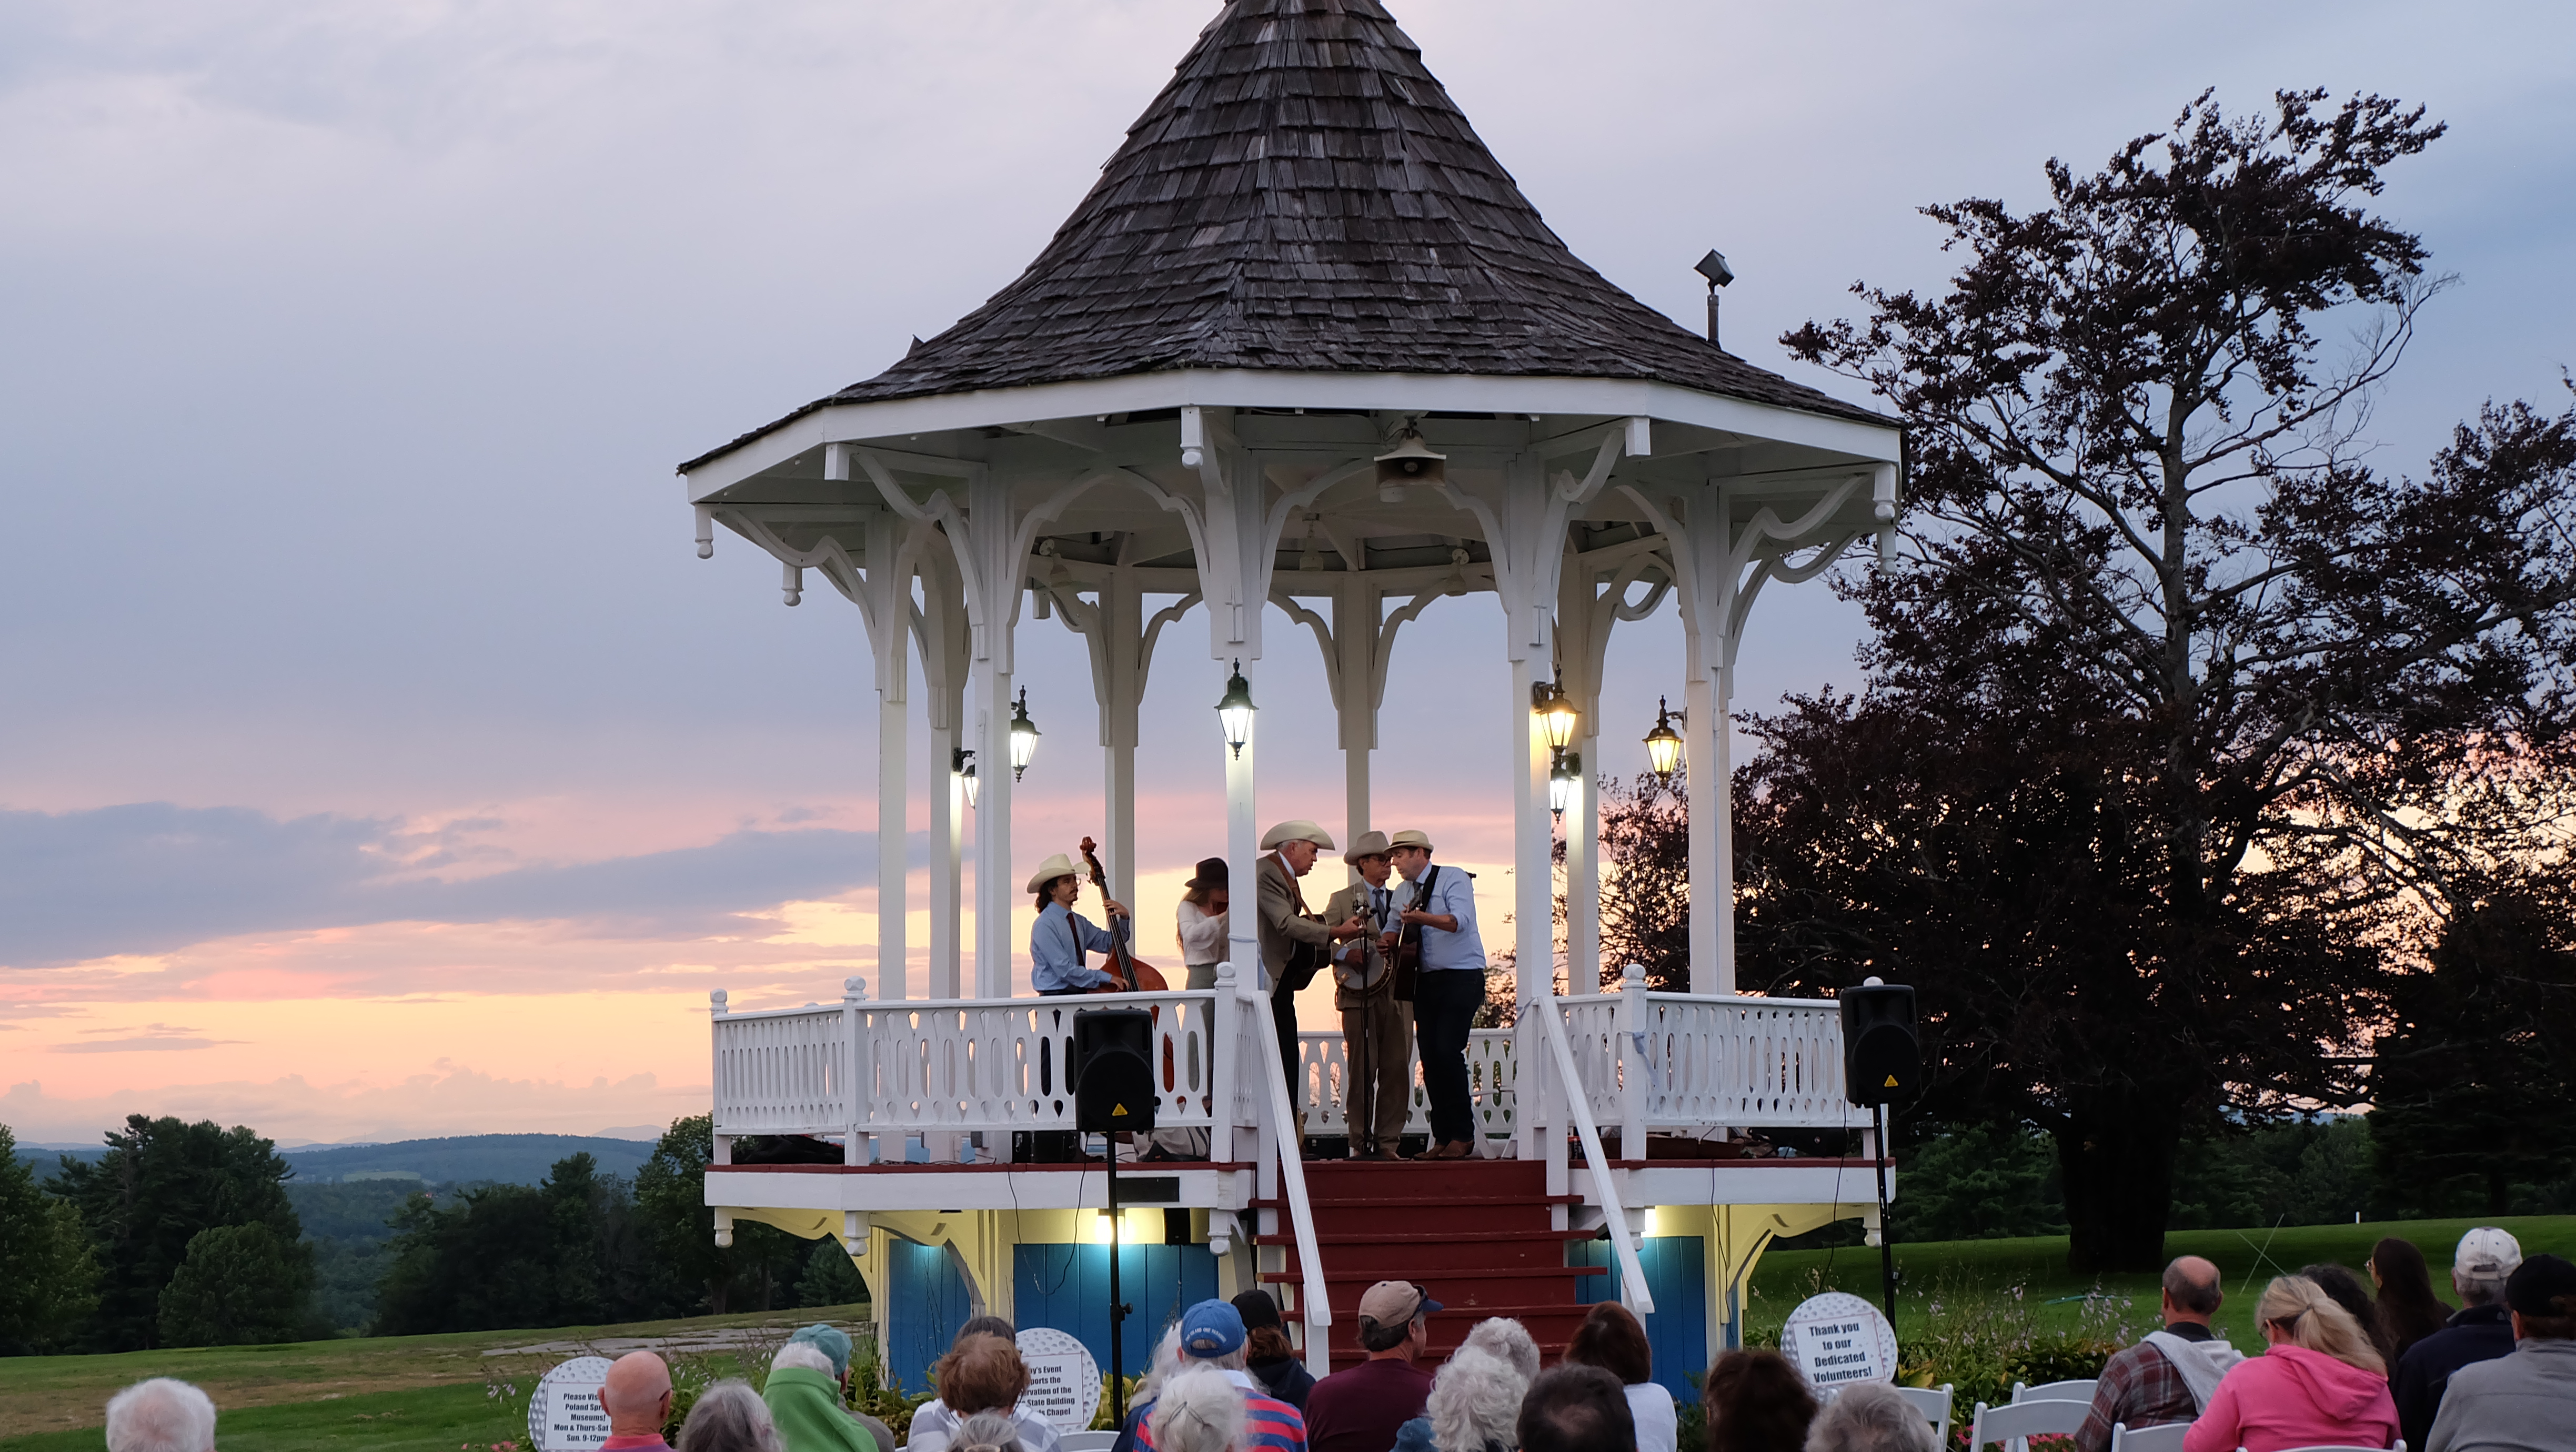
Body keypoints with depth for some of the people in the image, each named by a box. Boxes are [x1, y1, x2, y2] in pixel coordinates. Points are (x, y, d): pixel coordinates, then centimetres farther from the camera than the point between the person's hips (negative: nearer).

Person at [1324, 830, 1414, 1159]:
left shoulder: (1402, 900, 19)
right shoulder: (1342, 900, 9)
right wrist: (1346, 954, -14)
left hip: (1398, 993, 3)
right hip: (1359, 994, -3)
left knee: (1397, 1068, -1)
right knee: (1362, 1068, -7)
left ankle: (1388, 1142, 3)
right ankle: (1361, 1143, -4)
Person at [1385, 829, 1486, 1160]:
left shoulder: (1453, 879, -6)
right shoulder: (1403, 893, 17)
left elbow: (1460, 920, -22)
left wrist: (1423, 918, -37)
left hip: (1461, 977, -7)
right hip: (1426, 981, 7)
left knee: (1447, 1051, -17)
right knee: (1430, 1058, 0)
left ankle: (1463, 1135, -9)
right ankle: (1443, 1138, 5)